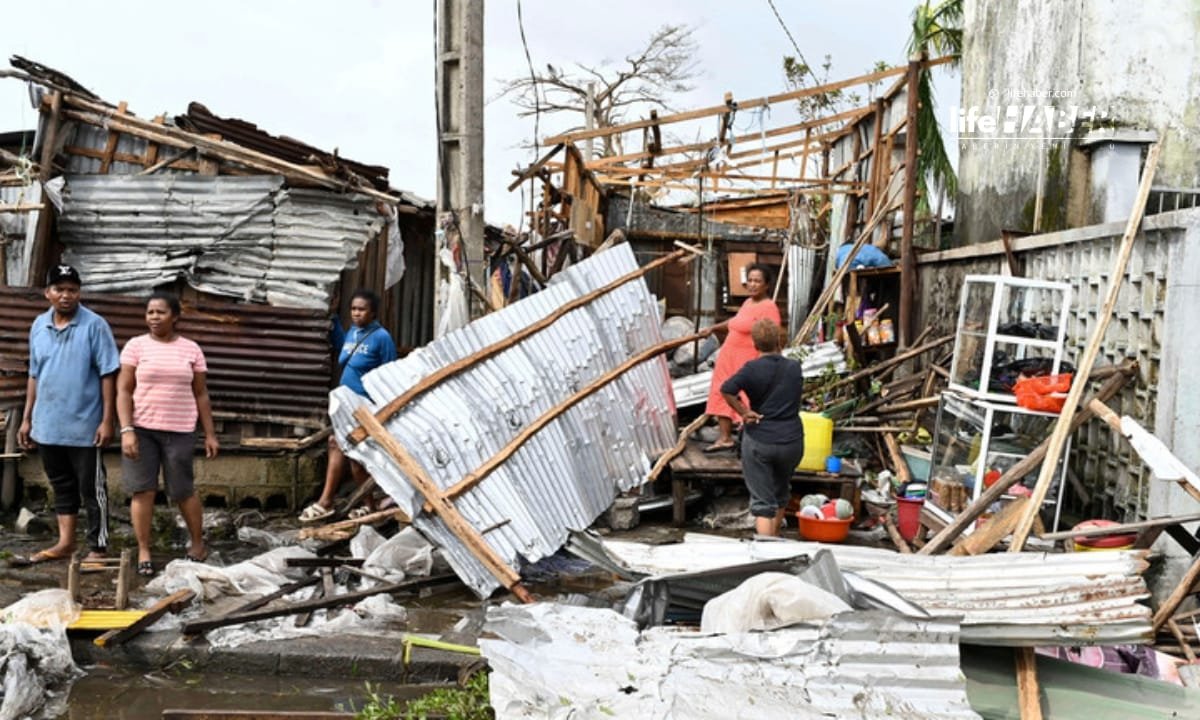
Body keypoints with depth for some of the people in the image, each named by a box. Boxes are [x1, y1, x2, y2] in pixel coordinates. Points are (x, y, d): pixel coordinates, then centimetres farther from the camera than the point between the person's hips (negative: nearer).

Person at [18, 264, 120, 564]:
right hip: (47, 425, 6)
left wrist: (107, 420, -15)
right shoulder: (39, 326, 7)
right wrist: (27, 418, 13)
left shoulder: (95, 325, -10)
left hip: (84, 426, -5)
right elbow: (34, 375, 14)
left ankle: (98, 549, 10)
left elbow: (108, 375, -11)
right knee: (61, 486, 16)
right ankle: (65, 543, 28)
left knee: (91, 489, 2)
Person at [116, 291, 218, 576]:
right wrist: (127, 430, -12)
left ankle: (198, 543, 25)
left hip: (179, 431, 0)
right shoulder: (136, 346, 0)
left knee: (183, 491, 5)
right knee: (142, 490, 0)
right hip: (141, 429, 0)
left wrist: (210, 434, 5)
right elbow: (124, 391, -2)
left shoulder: (191, 349, 5)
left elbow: (201, 395, 8)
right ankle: (143, 551, 11)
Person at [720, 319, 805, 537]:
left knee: (762, 502, 1)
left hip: (758, 441, -4)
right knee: (781, 493, 27)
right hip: (791, 440, 4)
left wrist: (743, 412, -11)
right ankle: (774, 538, 43)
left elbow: (726, 389, -22)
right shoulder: (795, 368, 2)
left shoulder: (753, 368, -11)